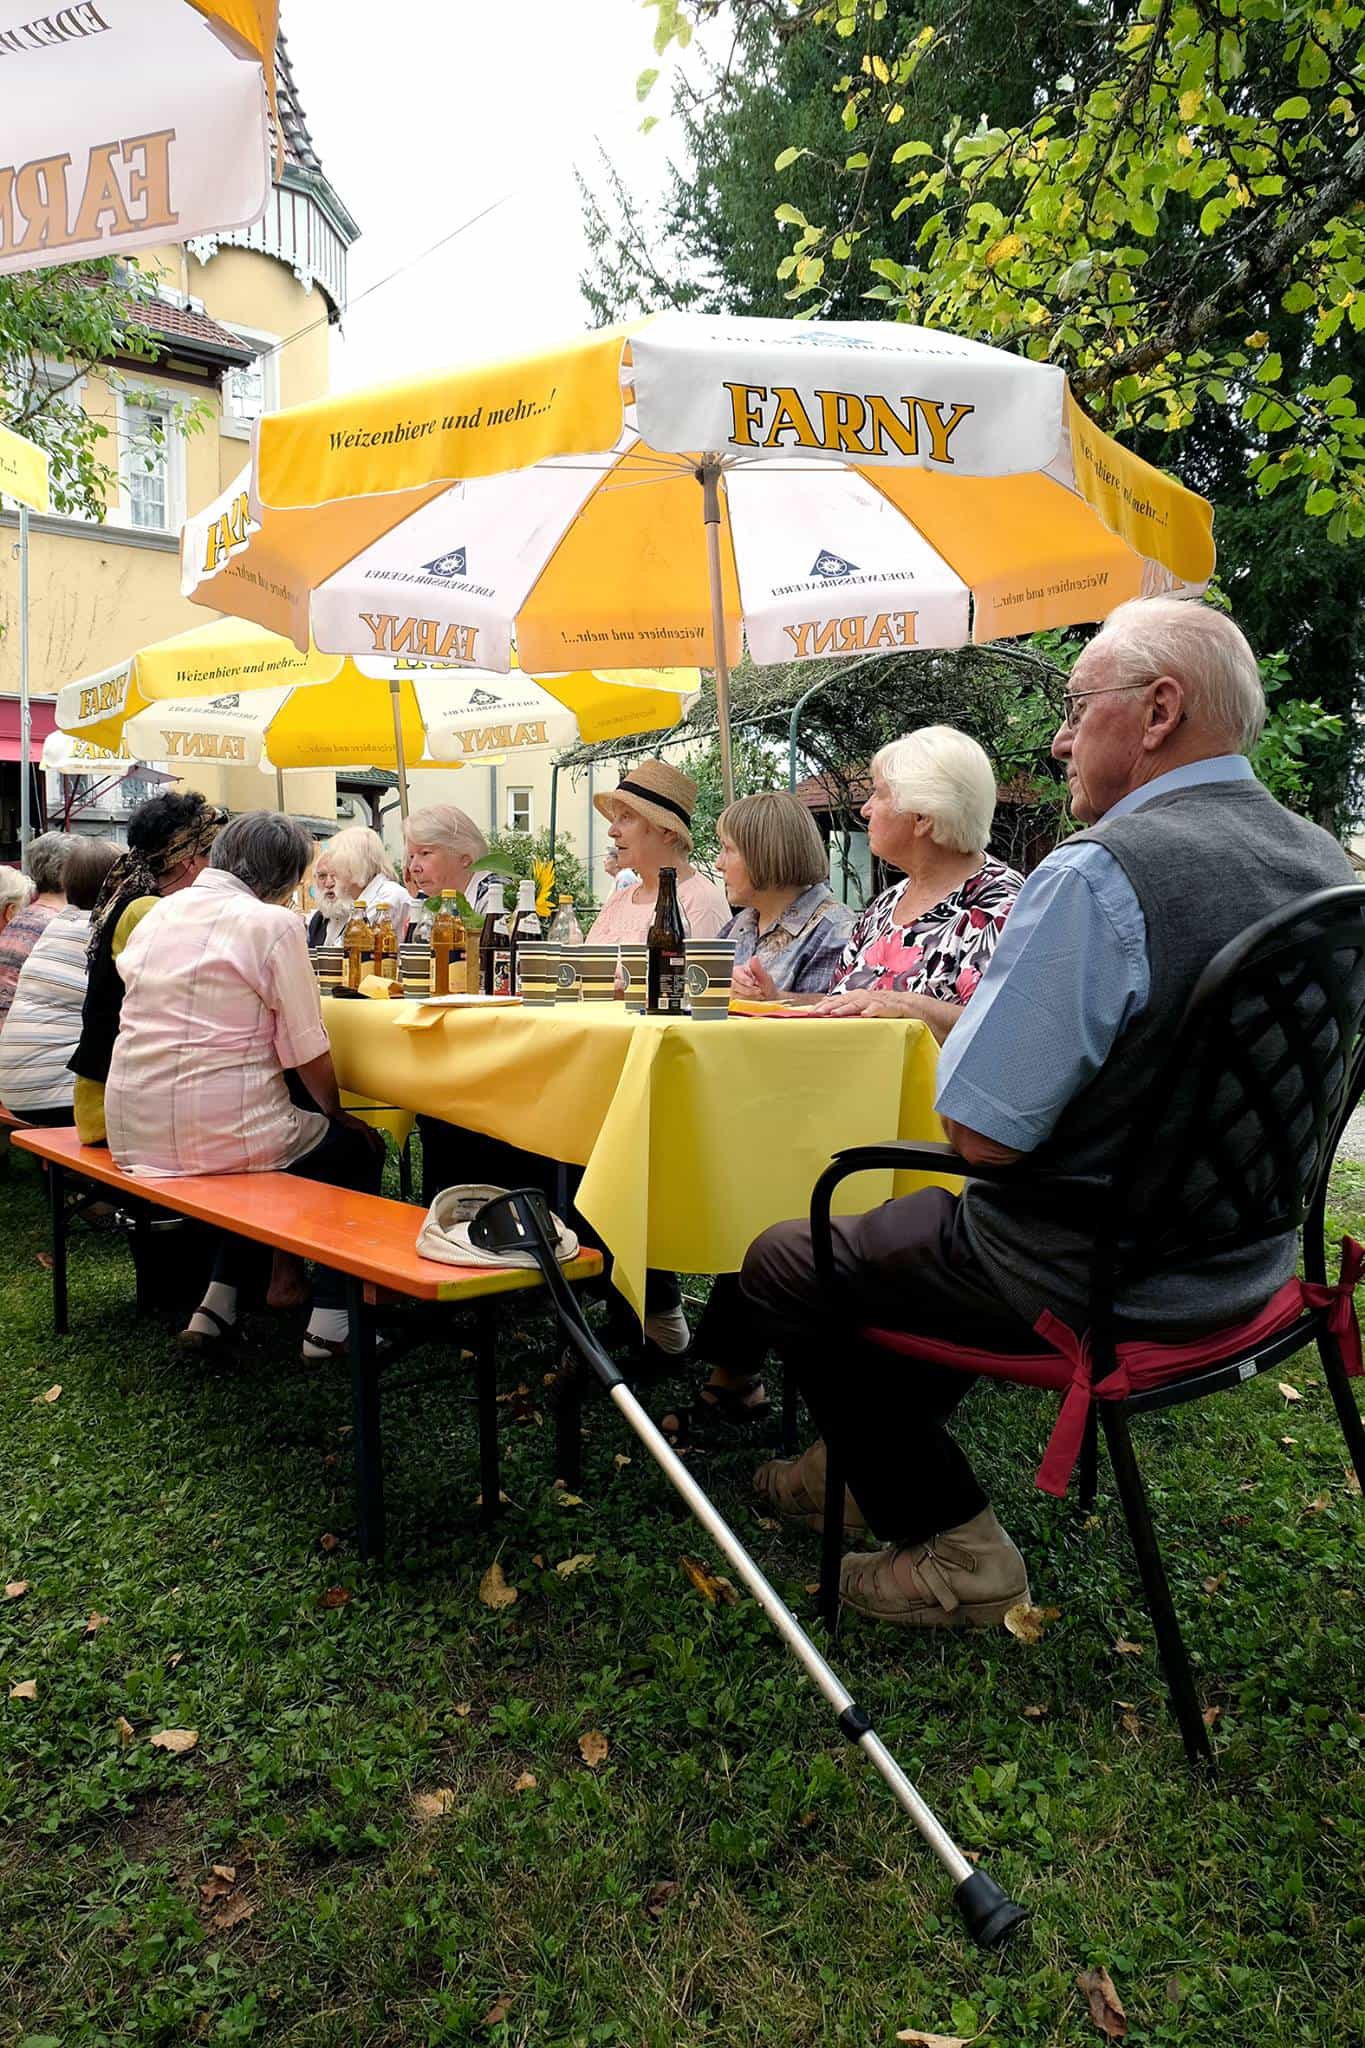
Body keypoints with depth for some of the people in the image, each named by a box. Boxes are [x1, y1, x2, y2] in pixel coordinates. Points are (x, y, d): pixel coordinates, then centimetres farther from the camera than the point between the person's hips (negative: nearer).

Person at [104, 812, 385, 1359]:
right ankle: (331, 1319, 14)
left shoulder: (158, 915, 10)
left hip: (132, 1136, 7)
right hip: (220, 1133, -7)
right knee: (361, 1147, 18)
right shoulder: (273, 924, -10)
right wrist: (335, 1111, 11)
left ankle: (219, 1299, 29)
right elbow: (306, 1051, -10)